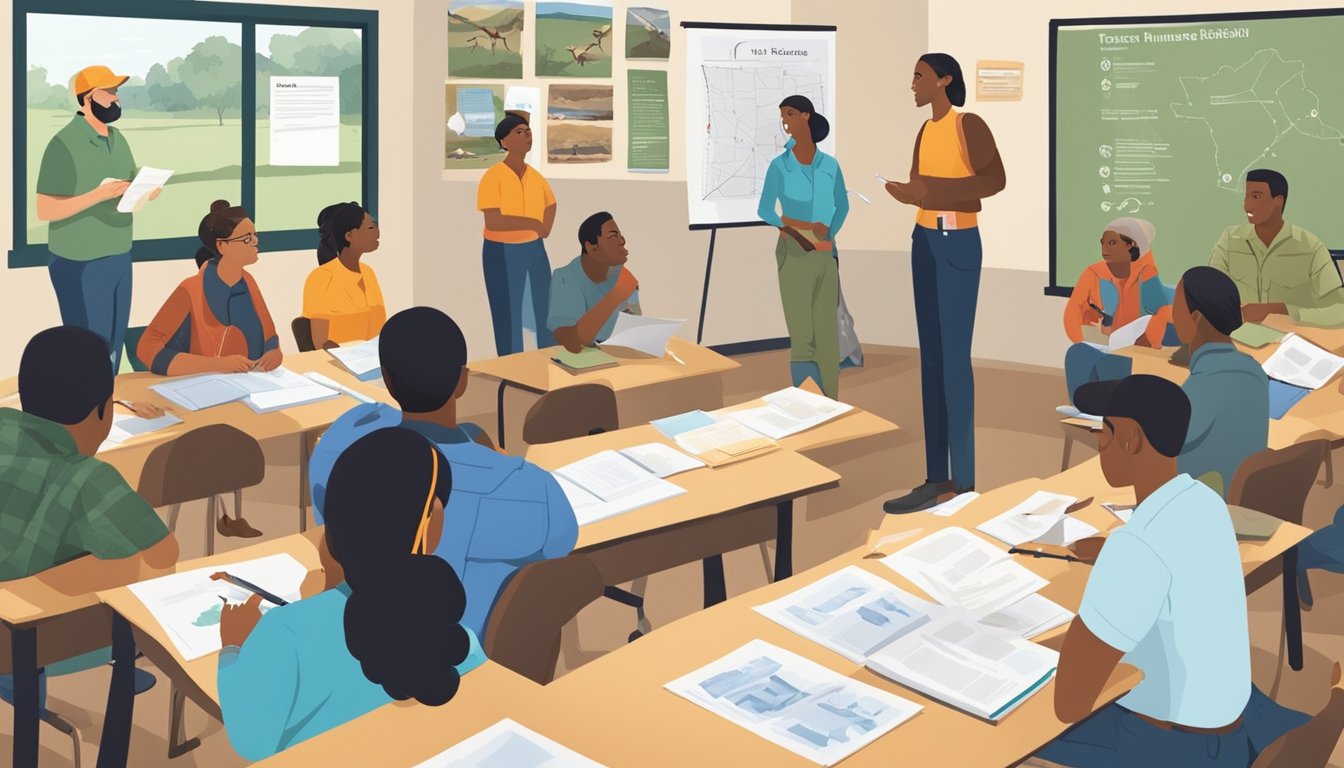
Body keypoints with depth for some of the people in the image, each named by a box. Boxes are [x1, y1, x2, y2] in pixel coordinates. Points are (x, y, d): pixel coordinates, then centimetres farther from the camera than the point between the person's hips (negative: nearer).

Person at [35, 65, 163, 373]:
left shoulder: (118, 139, 9)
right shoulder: (64, 144, -14)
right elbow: (45, 210, -17)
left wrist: (147, 193, -7)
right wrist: (98, 195, -26)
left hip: (120, 260, 7)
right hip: (81, 265, -7)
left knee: (114, 345, 12)